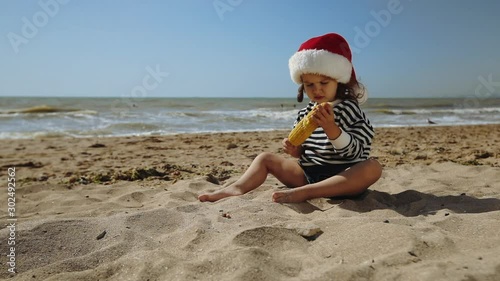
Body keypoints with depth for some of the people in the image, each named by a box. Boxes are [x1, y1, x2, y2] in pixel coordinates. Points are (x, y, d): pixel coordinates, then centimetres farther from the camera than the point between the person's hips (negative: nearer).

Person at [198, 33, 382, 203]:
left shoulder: (349, 109, -8)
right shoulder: (305, 114, 7)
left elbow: (354, 152, -16)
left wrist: (331, 128, -30)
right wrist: (295, 150, -8)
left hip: (343, 178, -4)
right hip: (308, 173, 5)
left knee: (373, 167, -34)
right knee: (266, 158, 4)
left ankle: (304, 192, -41)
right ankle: (238, 187, -21)